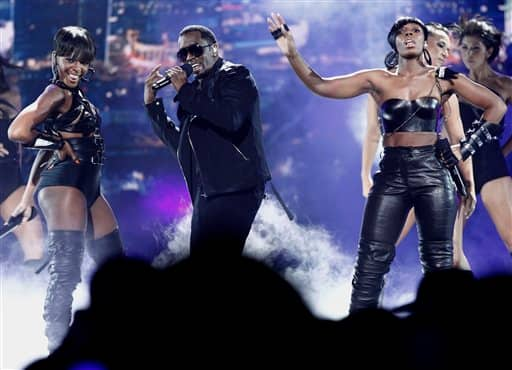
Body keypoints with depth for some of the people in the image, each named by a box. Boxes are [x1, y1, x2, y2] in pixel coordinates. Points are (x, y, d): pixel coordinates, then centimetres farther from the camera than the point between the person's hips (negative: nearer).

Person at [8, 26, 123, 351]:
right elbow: (18, 131, -22)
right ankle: (58, 348, -14)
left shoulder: (76, 96, 19)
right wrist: (60, 141, -7)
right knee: (66, 268, -14)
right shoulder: (57, 93, -8)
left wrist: (30, 195, 19)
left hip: (88, 187, 10)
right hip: (64, 183, -10)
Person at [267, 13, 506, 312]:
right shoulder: (378, 81, 7)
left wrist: (469, 148, 3)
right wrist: (292, 54, -12)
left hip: (432, 172, -1)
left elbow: (496, 106, 9)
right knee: (372, 258, -6)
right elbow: (321, 86, 0)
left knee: (438, 259, 2)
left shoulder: (442, 79, 6)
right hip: (391, 174, 1)